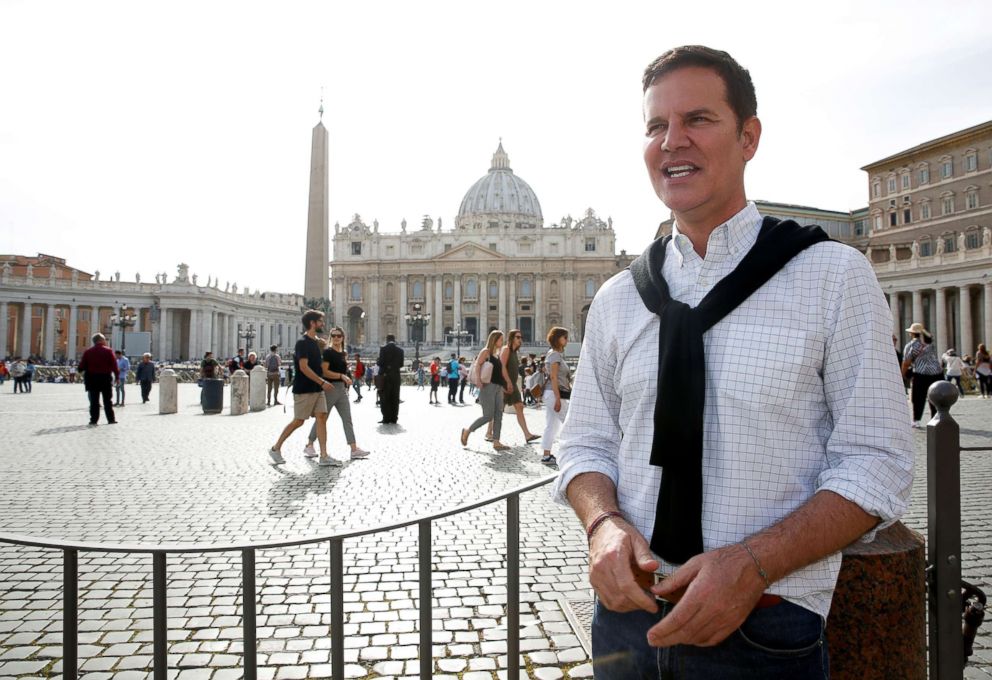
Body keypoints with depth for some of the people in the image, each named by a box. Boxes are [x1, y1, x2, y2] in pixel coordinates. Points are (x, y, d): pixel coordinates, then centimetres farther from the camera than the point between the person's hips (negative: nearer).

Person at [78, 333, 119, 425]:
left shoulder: (88, 352, 2)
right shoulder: (108, 351, -5)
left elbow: (82, 366, 1)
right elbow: (114, 365, -9)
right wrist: (117, 376, -3)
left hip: (92, 378, 2)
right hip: (106, 377, -2)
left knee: (94, 401, 5)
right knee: (108, 400, 6)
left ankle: (94, 420, 3)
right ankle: (111, 419, 7)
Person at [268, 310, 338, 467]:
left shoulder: (315, 341, 14)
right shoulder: (302, 342, -13)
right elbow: (304, 367, -22)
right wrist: (322, 382, -23)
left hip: (317, 389, 8)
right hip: (304, 389, -8)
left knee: (322, 417, -1)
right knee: (298, 421, -1)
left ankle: (324, 457, -2)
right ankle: (275, 448, 18)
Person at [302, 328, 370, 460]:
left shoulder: (342, 353, 13)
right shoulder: (327, 352, -8)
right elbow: (324, 372, -17)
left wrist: (347, 384, 15)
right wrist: (342, 376, -24)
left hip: (342, 389, 7)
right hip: (330, 388, -7)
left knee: (347, 419, 1)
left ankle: (354, 449, -1)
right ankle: (309, 445, 18)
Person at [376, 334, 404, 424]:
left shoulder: (383, 348, -6)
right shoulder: (400, 349, 4)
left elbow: (380, 362, -11)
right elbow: (401, 364, 4)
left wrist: (377, 363, 10)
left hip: (385, 375, -3)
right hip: (396, 375, 3)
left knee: (385, 398, 3)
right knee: (395, 398, 7)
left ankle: (386, 418, 0)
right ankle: (393, 418, 7)